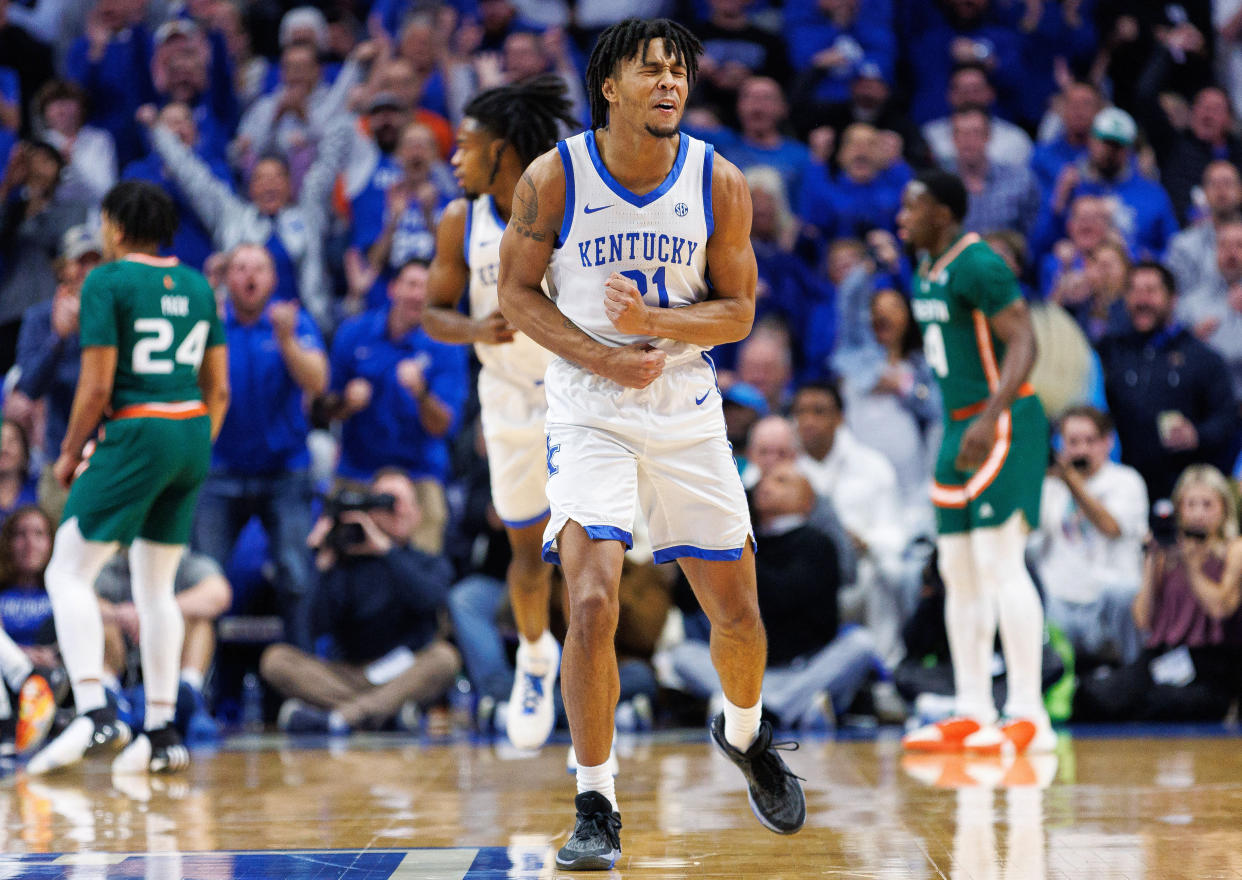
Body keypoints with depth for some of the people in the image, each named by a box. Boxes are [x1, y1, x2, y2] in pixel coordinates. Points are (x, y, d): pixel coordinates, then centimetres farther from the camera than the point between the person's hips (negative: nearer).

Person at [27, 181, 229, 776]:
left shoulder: (107, 282, -7)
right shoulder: (196, 285, 13)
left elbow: (97, 386, -11)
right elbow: (219, 390, 14)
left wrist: (70, 452, 0)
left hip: (136, 435, -7)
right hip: (192, 436, 7)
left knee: (68, 573, -3)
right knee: (156, 586, 14)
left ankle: (94, 713, -20)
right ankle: (162, 734, 12)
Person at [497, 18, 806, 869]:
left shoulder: (720, 184, -6)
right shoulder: (554, 177, -11)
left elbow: (738, 309, -1)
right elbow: (518, 291, -2)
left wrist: (654, 325, -20)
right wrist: (603, 358, -16)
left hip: (687, 409, 3)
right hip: (590, 411, -2)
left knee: (737, 612, 9)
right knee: (593, 603, -18)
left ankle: (744, 733, 42)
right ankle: (597, 808, -6)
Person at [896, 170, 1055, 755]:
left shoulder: (978, 265, -15)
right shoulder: (928, 270, 14)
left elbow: (1023, 343, -20)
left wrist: (991, 418, -30)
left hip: (1001, 426, -10)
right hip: (960, 427, 10)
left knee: (1000, 564, -13)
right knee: (958, 572, 9)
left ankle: (1029, 717, -12)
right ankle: (973, 714, 14)